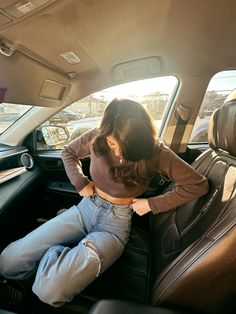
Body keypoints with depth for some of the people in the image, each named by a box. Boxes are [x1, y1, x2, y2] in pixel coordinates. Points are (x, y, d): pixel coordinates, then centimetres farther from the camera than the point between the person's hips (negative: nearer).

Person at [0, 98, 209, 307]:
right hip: (85, 208, 4)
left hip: (116, 222, -2)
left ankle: (55, 255, 9)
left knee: (51, 290, -23)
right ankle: (58, 254, 19)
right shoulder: (97, 138, -8)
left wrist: (152, 204, -14)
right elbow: (68, 152, 10)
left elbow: (199, 185, -11)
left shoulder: (155, 153, -15)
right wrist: (81, 183, -5)